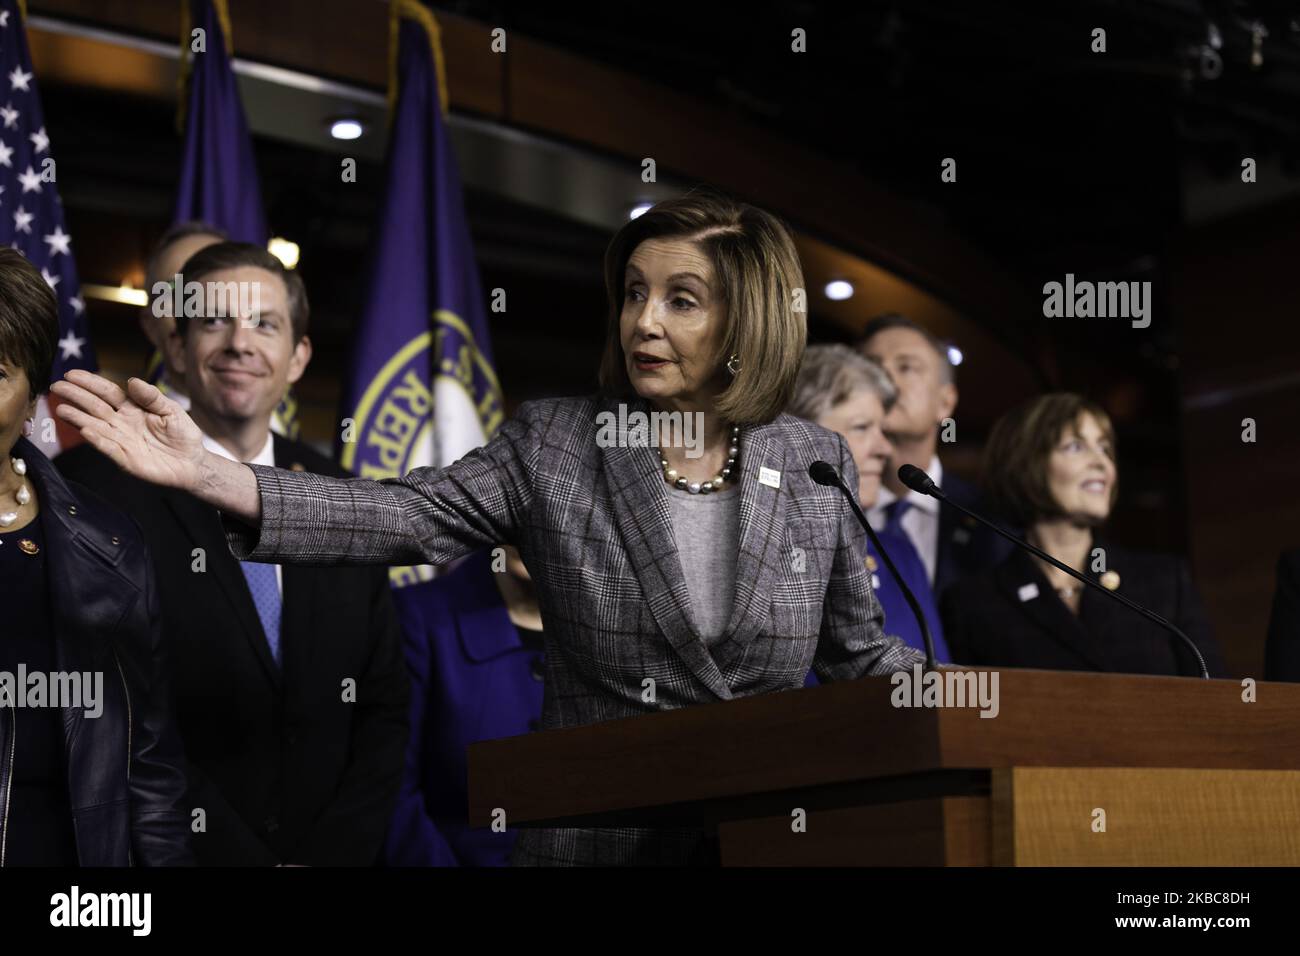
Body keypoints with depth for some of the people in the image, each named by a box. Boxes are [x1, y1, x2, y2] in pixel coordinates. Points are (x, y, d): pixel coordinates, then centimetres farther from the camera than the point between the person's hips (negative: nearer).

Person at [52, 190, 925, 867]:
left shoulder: (817, 464, 1)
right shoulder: (553, 445, -3)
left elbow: (858, 652, 10)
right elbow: (404, 518, -15)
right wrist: (209, 474, -27)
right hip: (591, 834, -1)